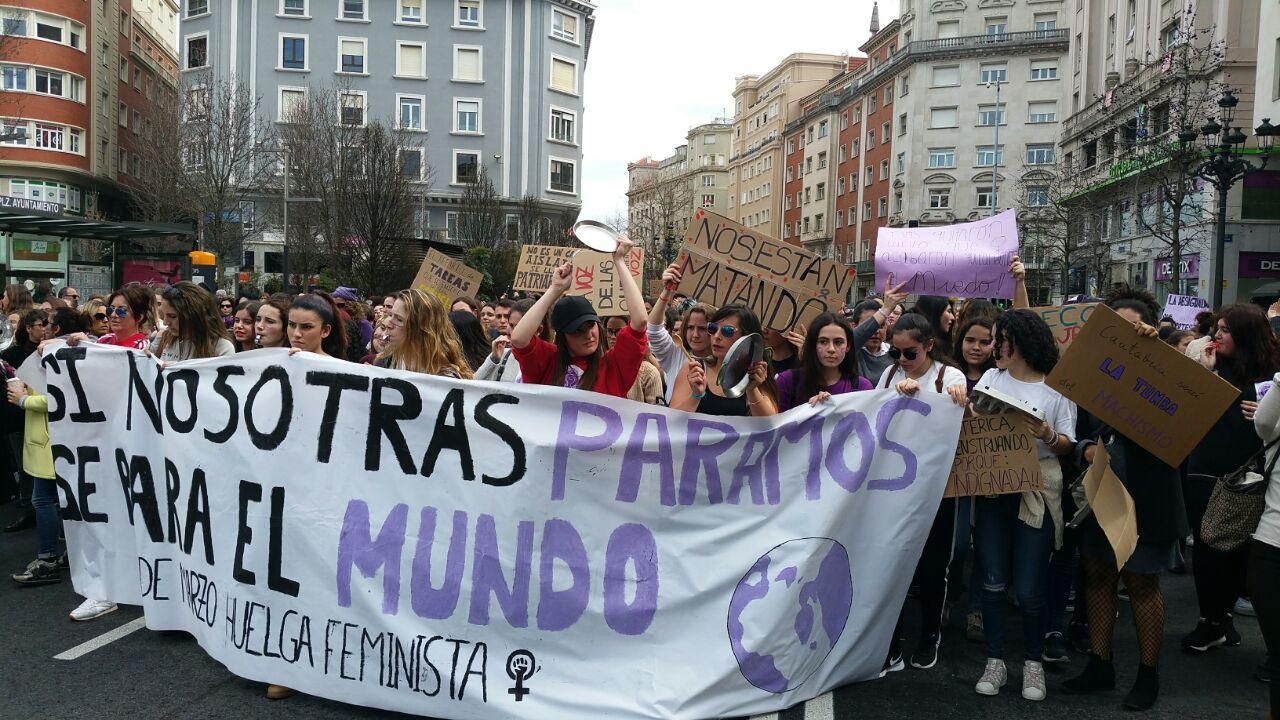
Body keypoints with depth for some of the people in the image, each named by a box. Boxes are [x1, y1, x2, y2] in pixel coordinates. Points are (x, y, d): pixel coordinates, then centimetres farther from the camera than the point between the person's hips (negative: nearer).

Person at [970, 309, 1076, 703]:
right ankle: (995, 661, 19)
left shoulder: (1058, 387, -1)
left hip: (1037, 493, -3)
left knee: (1029, 590, 0)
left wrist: (1048, 437, -22)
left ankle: (1033, 663, 20)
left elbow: (1067, 446, -1)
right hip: (992, 489, 3)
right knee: (993, 583, 6)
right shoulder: (991, 378, 9)